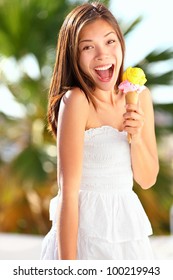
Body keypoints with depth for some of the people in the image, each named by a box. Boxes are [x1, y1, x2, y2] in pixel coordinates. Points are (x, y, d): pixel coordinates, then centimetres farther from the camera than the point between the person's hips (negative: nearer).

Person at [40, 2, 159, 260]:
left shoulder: (140, 96, 1)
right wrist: (67, 265, -19)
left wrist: (136, 137, -12)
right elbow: (68, 191, -18)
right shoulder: (76, 101, -16)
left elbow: (147, 180, 5)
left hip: (129, 229, 6)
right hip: (84, 230, -6)